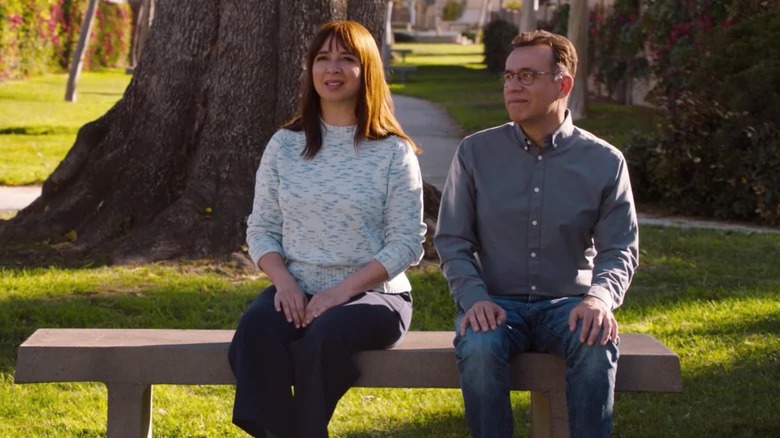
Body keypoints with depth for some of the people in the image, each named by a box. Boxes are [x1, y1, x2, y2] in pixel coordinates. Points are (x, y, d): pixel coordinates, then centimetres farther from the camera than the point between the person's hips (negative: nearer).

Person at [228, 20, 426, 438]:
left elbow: (407, 242, -5)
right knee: (254, 329, -30)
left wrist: (344, 289, -16)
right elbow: (261, 229, 10)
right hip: (297, 292, 3)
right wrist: (284, 281, -10)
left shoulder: (393, 152, -1)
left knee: (327, 335, -35)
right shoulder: (284, 144, 8)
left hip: (372, 294, -2)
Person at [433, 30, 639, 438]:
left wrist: (600, 297, -21)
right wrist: (474, 298, -15)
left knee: (597, 344, -34)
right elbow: (451, 240, 3)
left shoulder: (605, 162, 3)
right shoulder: (475, 152, 3)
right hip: (496, 302, 0)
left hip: (567, 304, 0)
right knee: (479, 347, -34)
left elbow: (621, 249, 1)